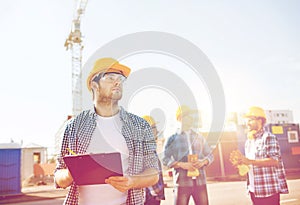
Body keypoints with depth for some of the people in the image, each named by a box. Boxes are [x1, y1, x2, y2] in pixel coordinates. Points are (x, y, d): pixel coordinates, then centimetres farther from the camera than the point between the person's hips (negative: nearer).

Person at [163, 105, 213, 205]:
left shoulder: (199, 137, 13)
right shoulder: (173, 138, 3)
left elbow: (210, 155, 17)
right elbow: (165, 159, -1)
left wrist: (203, 162, -4)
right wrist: (181, 164, -15)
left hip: (200, 181, 3)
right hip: (182, 182, -3)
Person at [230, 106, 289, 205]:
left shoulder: (269, 138, -9)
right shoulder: (248, 141, 14)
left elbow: (275, 161, -21)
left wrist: (249, 161, -27)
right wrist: (239, 161, -1)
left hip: (269, 190, -7)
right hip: (253, 189, 7)